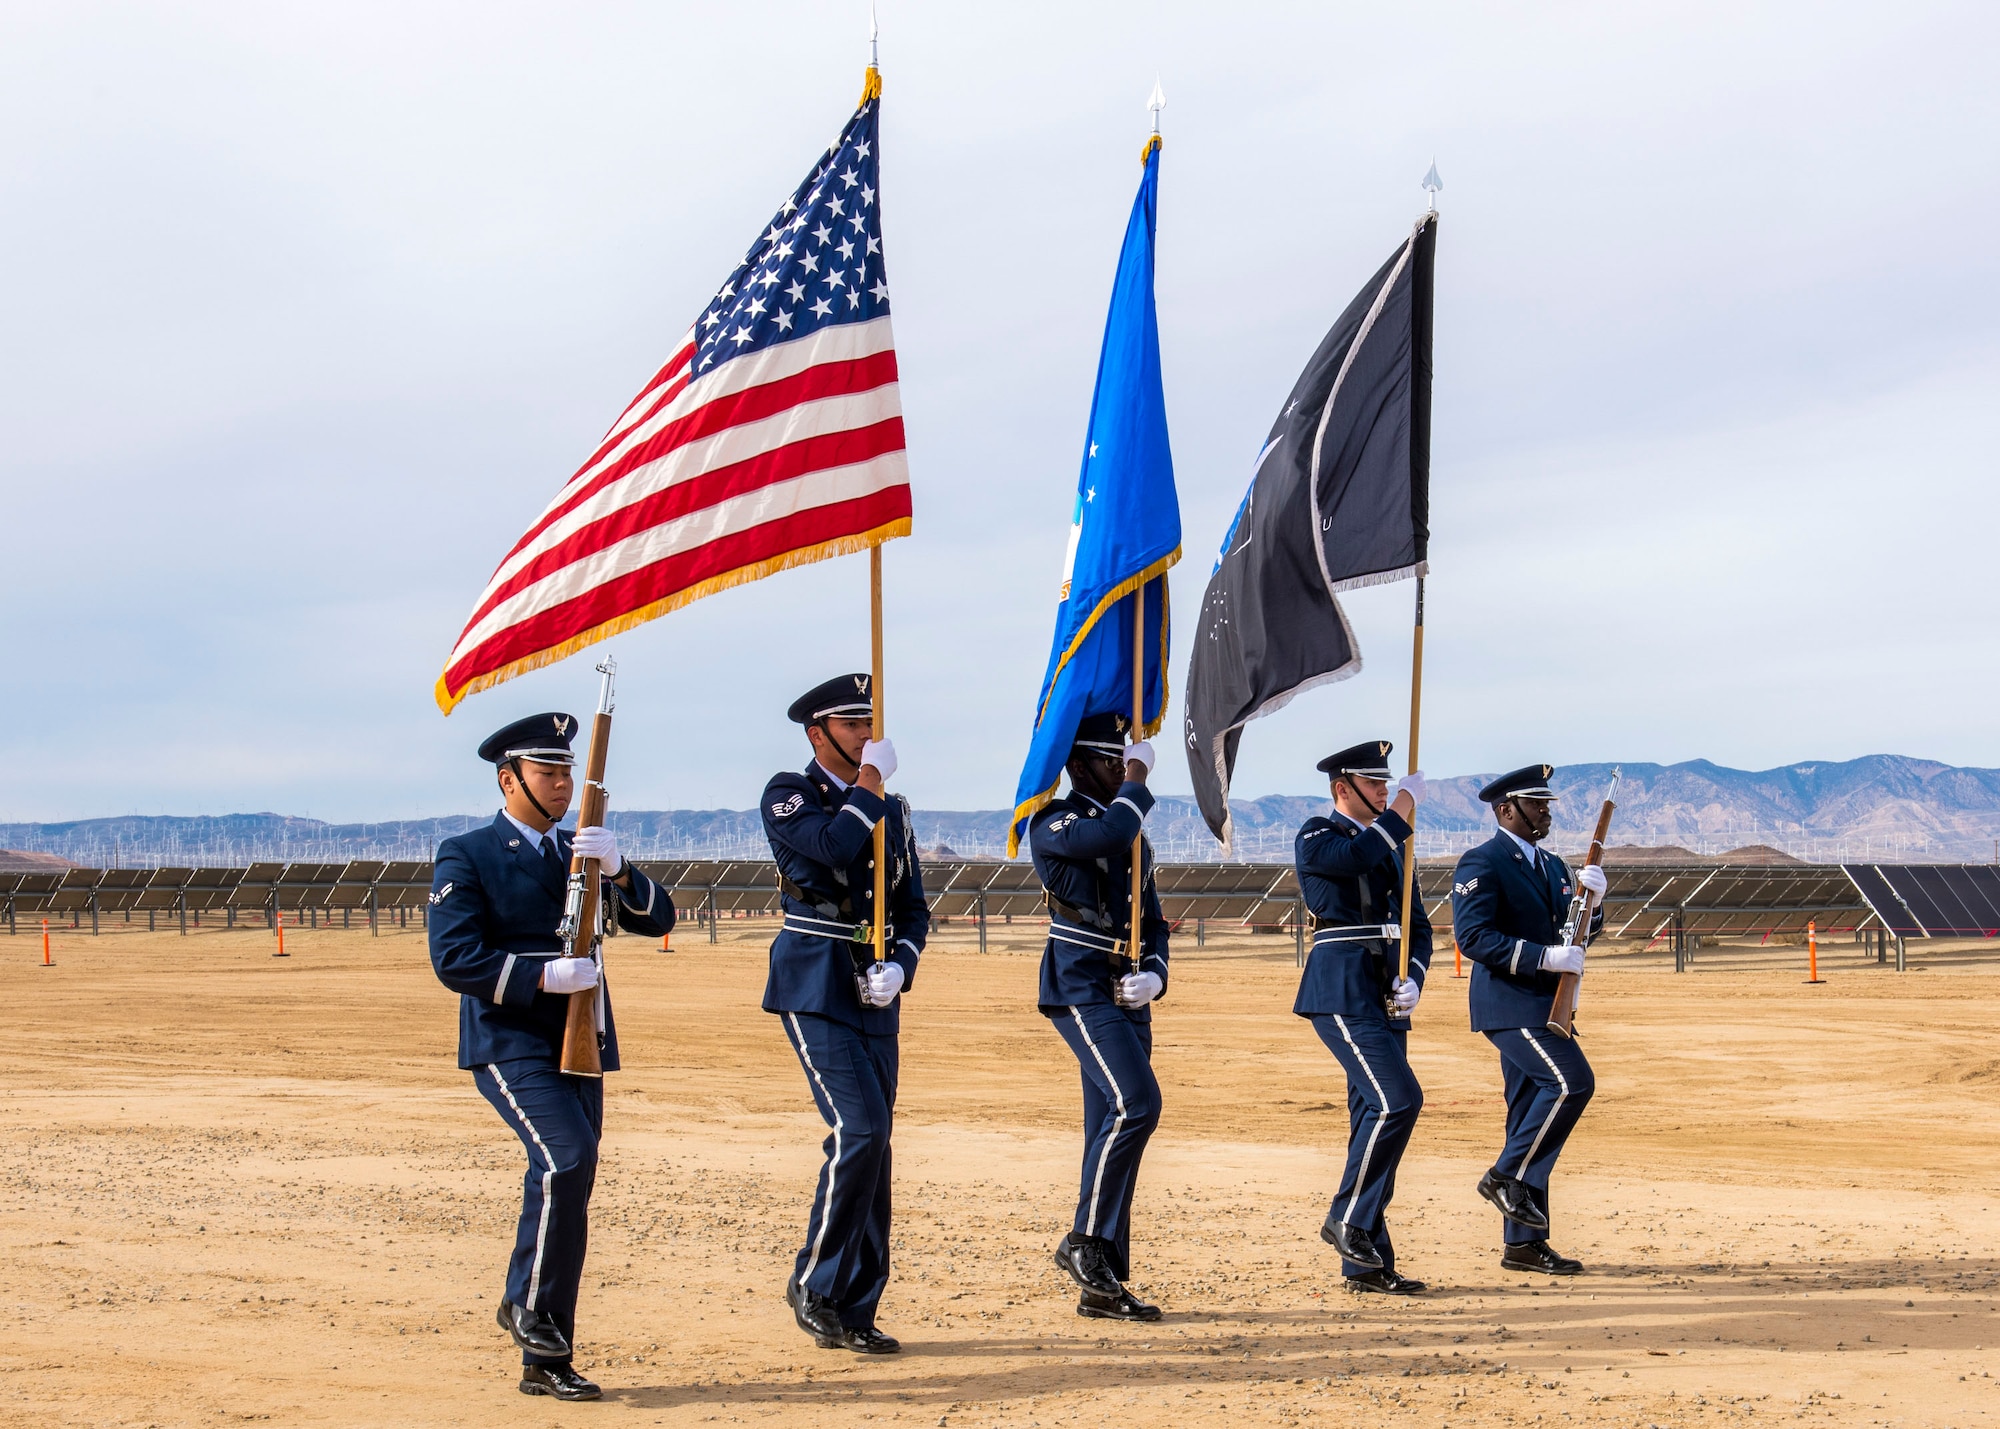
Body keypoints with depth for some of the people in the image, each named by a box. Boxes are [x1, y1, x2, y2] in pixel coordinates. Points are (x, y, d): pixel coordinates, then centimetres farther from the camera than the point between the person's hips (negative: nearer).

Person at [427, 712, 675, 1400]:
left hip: (580, 1046, 6)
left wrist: (617, 869, -12)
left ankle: (546, 1361, 14)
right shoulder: (465, 856, -3)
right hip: (509, 1046, -6)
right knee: (565, 1162, -24)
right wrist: (544, 975, -20)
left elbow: (657, 919, 6)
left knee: (567, 1188, 6)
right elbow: (455, 959, -13)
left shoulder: (582, 853, 15)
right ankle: (527, 1304, -2)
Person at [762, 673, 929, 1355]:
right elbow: (836, 847, -23)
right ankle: (814, 1282, -2)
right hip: (815, 990, -6)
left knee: (872, 1145, 5)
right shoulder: (787, 794, -3)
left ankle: (855, 1310, 12)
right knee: (860, 1131, -17)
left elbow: (913, 908, 14)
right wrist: (870, 779, -11)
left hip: (874, 998, 6)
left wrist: (899, 968, -4)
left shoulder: (891, 811, 15)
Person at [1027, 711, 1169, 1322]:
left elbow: (1153, 924, 21)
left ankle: (1103, 1285, 9)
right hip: (1081, 987, -8)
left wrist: (1153, 977, 1)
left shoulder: (1135, 836, 22)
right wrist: (1137, 783, -9)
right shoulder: (1052, 822, -3)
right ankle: (1084, 1241, -11)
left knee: (1115, 1126, 6)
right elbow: (1106, 836, -26)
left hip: (1127, 996, 8)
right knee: (1136, 1103, -22)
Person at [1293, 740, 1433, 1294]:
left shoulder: (1390, 847, 20)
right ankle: (1348, 1220, -6)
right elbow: (1357, 857, -25)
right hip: (1342, 993, -8)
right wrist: (1404, 806, -13)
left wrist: (1411, 981, -1)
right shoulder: (1315, 837, -2)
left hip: (1384, 998, 8)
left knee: (1375, 1114, 6)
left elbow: (1417, 925, 18)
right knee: (1398, 1100, -19)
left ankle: (1367, 1264, 9)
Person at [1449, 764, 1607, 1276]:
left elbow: (1577, 935, 17)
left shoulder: (1552, 866, 19)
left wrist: (1591, 897, -3)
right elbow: (1473, 936, -18)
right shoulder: (1481, 864, -8)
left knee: (1531, 1114, 8)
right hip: (1508, 1003, -9)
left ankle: (1524, 1243, 11)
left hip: (1541, 1005, 9)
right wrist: (1544, 957, -23)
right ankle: (1505, 1176, -8)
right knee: (1572, 1082, -21)